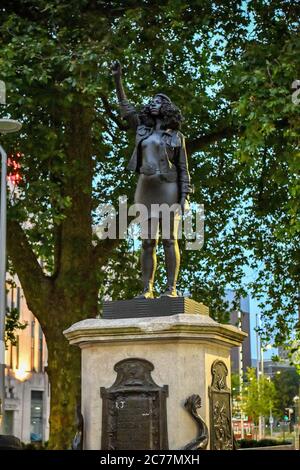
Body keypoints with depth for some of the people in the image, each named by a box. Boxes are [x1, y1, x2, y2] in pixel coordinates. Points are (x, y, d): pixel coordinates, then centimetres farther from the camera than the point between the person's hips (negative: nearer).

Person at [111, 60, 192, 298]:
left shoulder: (177, 136, 6)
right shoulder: (143, 129, 16)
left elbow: (183, 169, 3)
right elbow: (125, 106, 18)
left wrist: (184, 195, -8)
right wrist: (118, 78, 11)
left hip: (168, 189, -4)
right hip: (146, 189, 4)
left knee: (169, 239, -7)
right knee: (148, 242, 0)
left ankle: (171, 289, -7)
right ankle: (147, 290, 0)